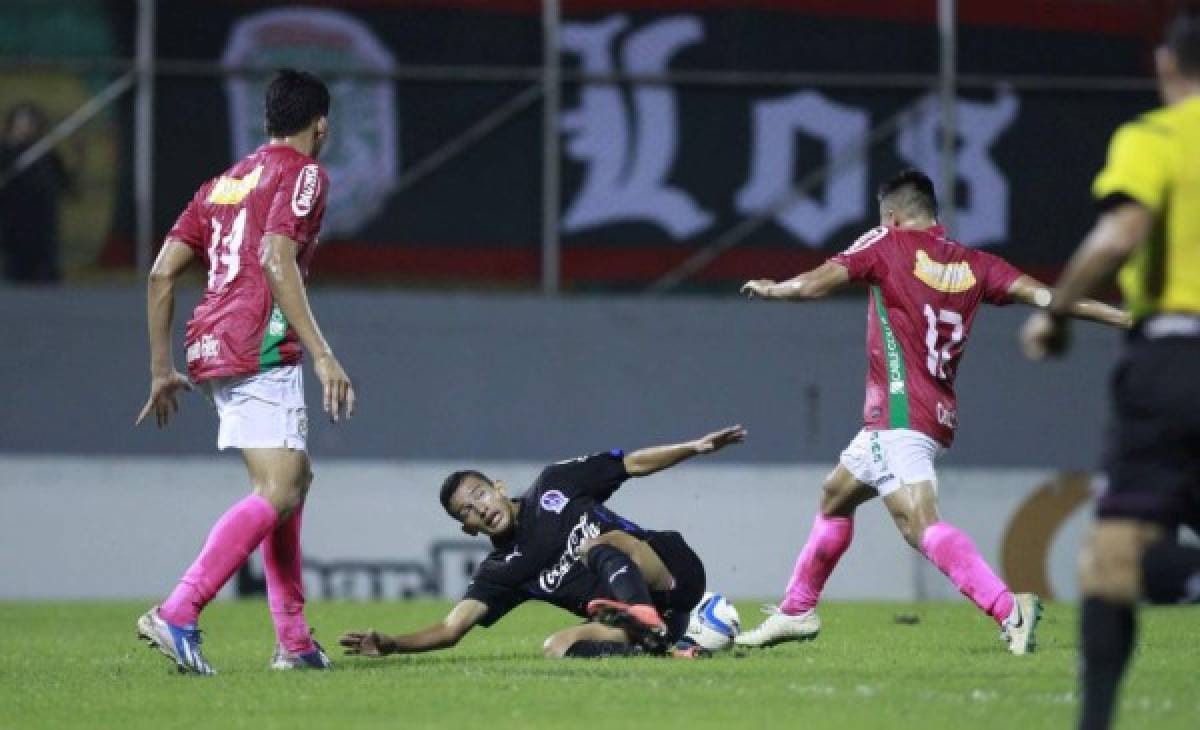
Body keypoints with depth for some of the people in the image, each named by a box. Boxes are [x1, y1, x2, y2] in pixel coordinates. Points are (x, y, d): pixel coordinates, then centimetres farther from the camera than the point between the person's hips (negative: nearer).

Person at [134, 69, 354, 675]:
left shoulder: (225, 182, 22)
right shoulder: (303, 173, -1)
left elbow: (162, 272, 18)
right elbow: (276, 261, -17)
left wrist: (162, 369, 23)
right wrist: (321, 353, -21)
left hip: (209, 349, 9)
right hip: (260, 350, -9)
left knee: (294, 478, 19)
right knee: (276, 493, -15)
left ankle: (293, 641, 15)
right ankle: (176, 614, -29)